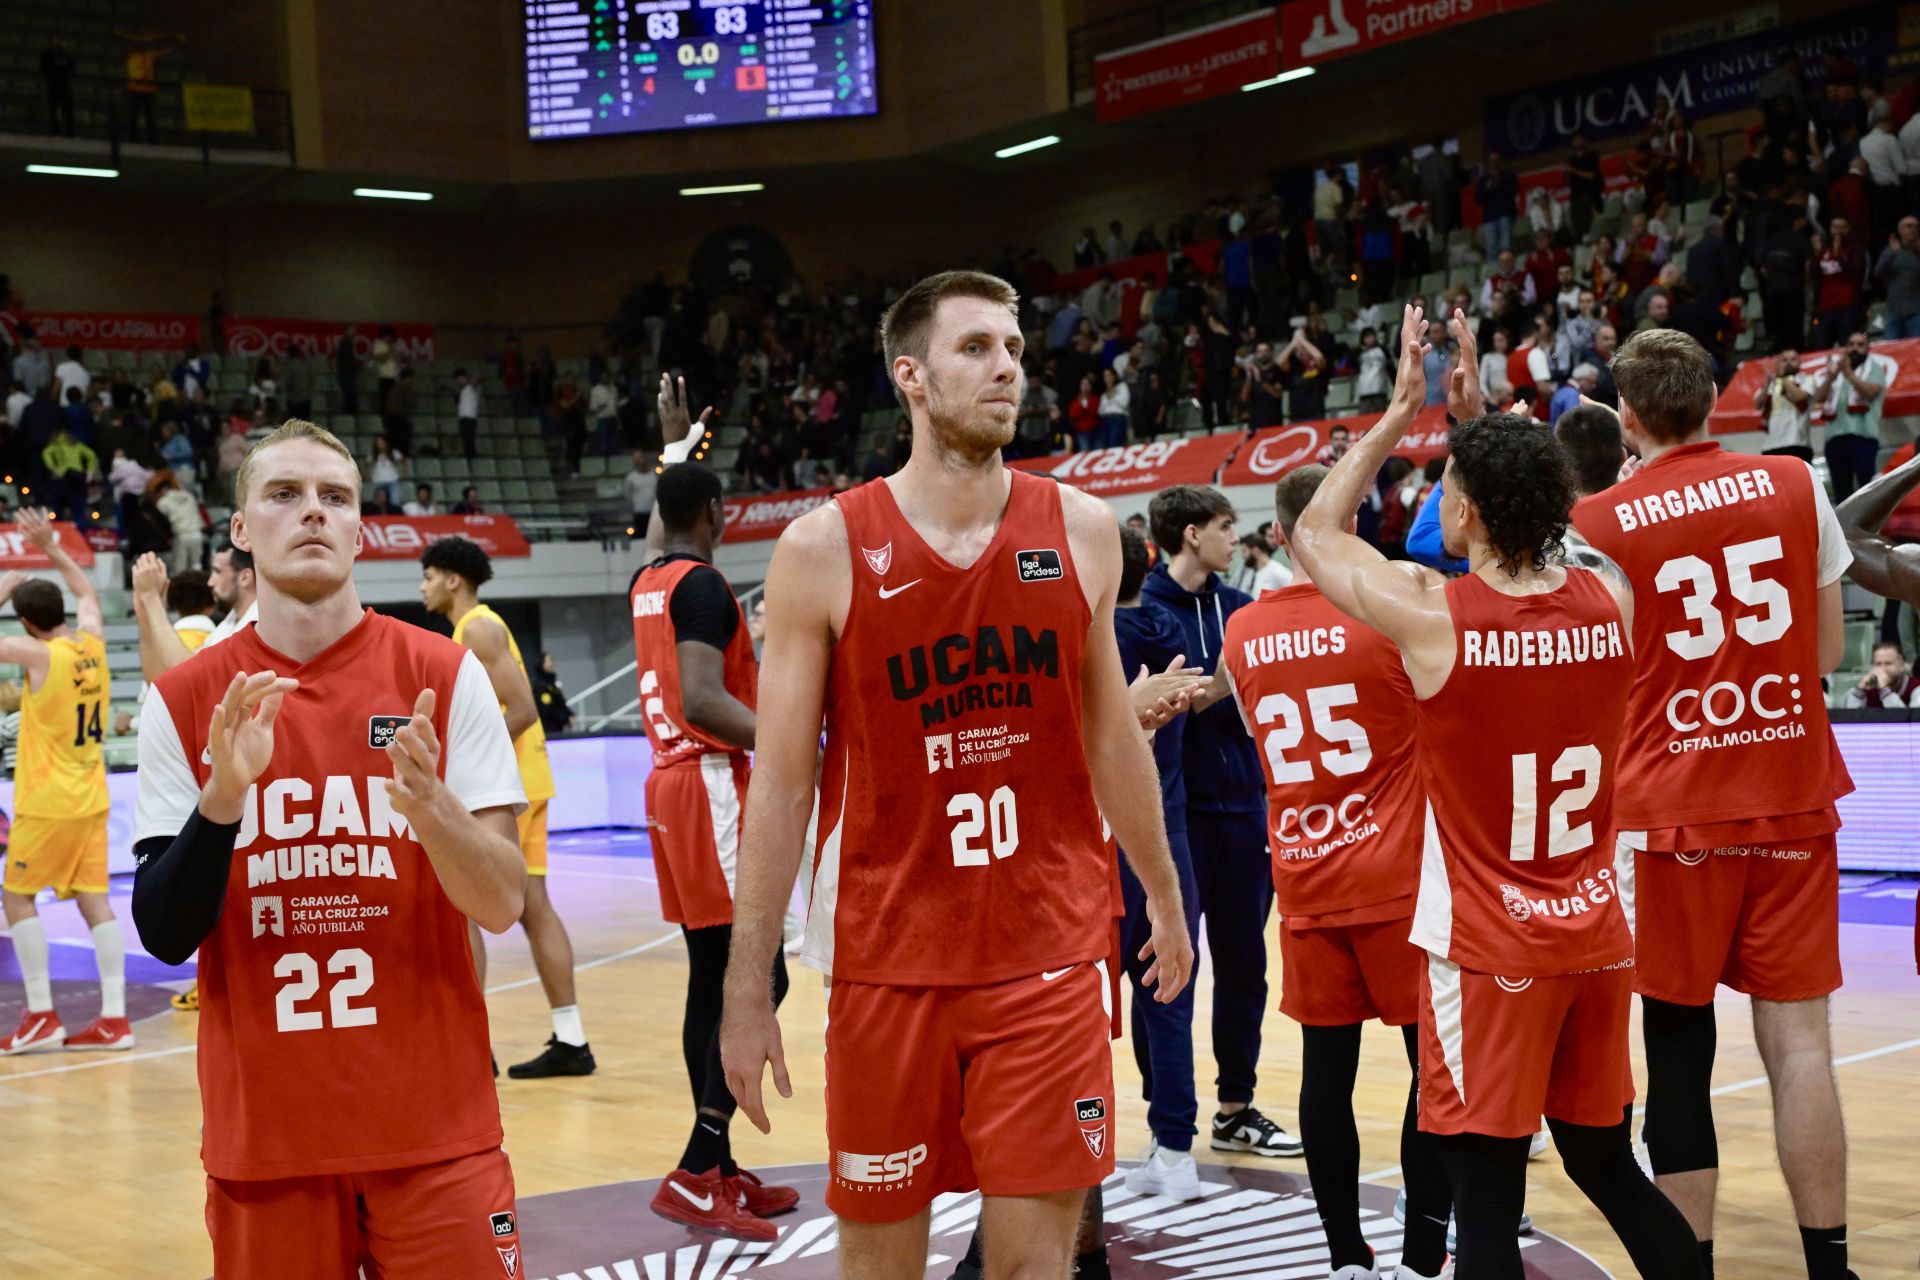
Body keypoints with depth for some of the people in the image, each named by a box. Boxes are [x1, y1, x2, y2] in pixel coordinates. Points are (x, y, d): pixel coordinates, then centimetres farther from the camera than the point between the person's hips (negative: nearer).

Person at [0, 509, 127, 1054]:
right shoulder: (92, 642, 4)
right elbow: (87, 593, 24)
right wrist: (52, 548, 24)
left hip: (47, 802, -7)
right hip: (91, 798, 7)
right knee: (93, 900, 5)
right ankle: (114, 1018, 3)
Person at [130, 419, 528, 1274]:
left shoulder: (445, 676, -3)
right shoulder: (182, 702, 1)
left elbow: (503, 906, -6)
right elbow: (164, 936, -3)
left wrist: (429, 803, -25)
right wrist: (222, 797, -19)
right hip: (263, 1135, 1)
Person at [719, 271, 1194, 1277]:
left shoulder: (1079, 532, 2)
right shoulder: (825, 550, -6)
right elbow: (781, 781, -4)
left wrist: (1163, 894, 21)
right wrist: (747, 993, -6)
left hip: (1050, 958, 2)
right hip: (887, 962, -1)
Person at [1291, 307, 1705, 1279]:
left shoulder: (1432, 615, -16)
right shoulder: (1610, 599, -3)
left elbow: (1314, 533, 4)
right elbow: (1535, 525, 22)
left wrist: (1401, 414, 8)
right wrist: (1478, 419, 21)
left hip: (1487, 950, -5)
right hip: (1597, 935, 5)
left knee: (1485, 1200, -1)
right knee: (1607, 1165, 19)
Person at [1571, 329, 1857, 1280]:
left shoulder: (1595, 525, -5)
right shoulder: (1795, 487, 1)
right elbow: (1826, 651, 8)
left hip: (1672, 811, -2)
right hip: (1793, 797, 2)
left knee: (1679, 1049, 5)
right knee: (1797, 1034, 5)